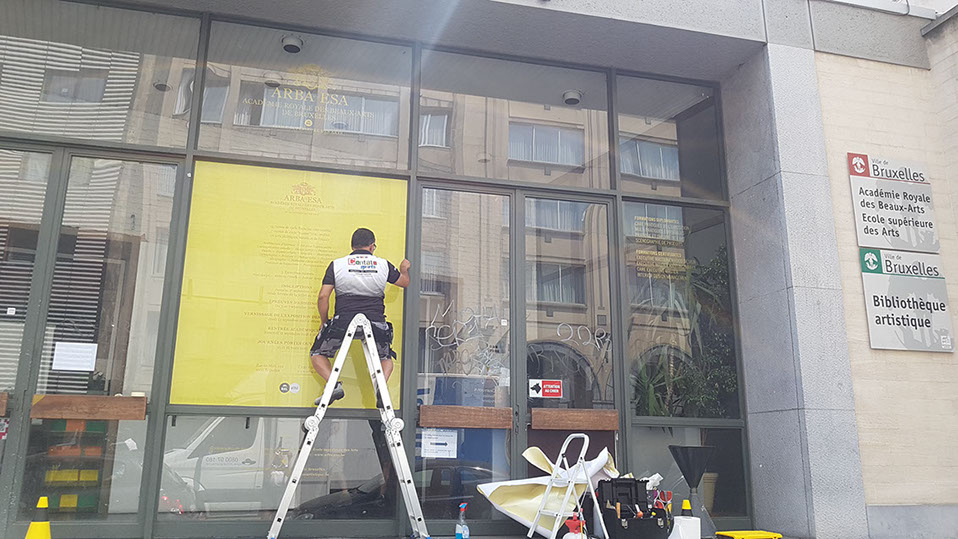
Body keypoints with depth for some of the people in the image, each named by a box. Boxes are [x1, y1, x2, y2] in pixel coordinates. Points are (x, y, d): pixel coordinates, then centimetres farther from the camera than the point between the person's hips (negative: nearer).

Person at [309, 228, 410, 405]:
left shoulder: (337, 264, 6)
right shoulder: (384, 265, 9)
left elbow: (323, 297, 1)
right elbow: (405, 282, 26)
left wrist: (324, 323, 14)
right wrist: (404, 270, 48)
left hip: (343, 323, -1)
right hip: (376, 324, 1)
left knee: (317, 354, 21)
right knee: (386, 358, 27)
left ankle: (334, 384, -3)